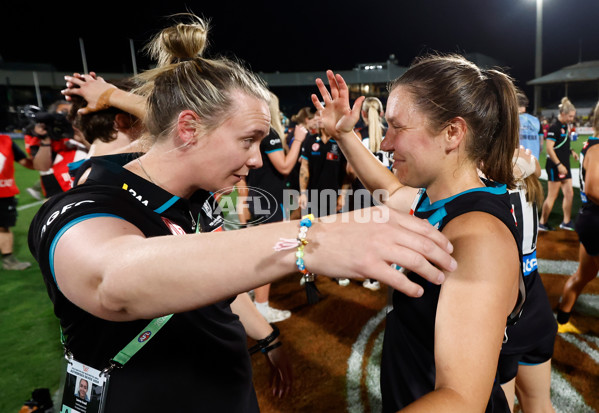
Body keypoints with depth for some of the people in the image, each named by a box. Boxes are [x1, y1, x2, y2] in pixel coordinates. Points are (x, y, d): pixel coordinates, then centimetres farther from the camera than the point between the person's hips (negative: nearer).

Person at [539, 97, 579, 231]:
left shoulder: (566, 126, 13)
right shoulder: (554, 127, -14)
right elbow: (549, 148, -19)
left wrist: (571, 151, 6)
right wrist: (559, 165, -21)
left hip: (564, 166, 9)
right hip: (555, 166, -9)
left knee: (569, 193, 11)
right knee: (552, 196, -3)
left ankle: (566, 222, 22)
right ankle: (542, 223, 8)